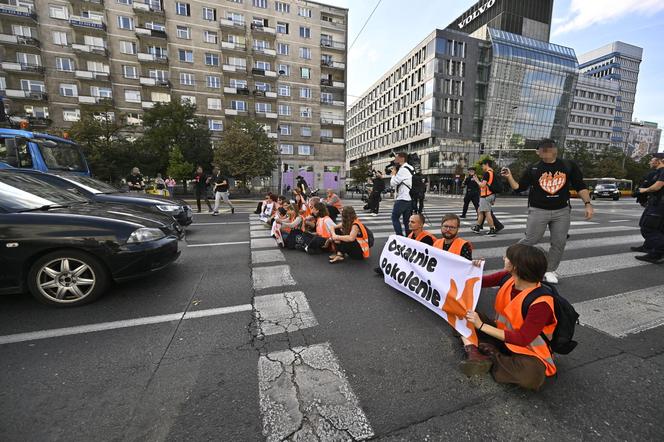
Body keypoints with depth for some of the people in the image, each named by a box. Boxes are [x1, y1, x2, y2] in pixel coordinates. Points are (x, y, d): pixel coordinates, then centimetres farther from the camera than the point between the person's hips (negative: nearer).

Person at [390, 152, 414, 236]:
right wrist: (396, 173, 8)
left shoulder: (403, 169, -15)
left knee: (395, 218, 1)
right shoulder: (410, 168, 15)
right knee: (407, 220, 13)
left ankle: (400, 237, 0)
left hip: (402, 199, -9)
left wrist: (394, 173, 1)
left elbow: (393, 183, -14)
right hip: (409, 199, 9)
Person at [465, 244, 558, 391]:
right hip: (502, 335, 6)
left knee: (531, 376, -38)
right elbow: (481, 282, 4)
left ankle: (491, 355, -11)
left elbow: (522, 339, -28)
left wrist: (481, 325, -30)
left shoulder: (541, 303, -29)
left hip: (528, 351, -5)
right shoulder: (508, 277, -13)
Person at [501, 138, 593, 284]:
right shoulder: (533, 169, 0)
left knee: (559, 243, 4)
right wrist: (509, 177, -16)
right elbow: (518, 188, -1)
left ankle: (550, 271, 18)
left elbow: (580, 186, 6)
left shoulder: (569, 165, 4)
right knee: (531, 240, -6)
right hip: (538, 210, -2)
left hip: (562, 211, 3)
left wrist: (588, 204, -4)